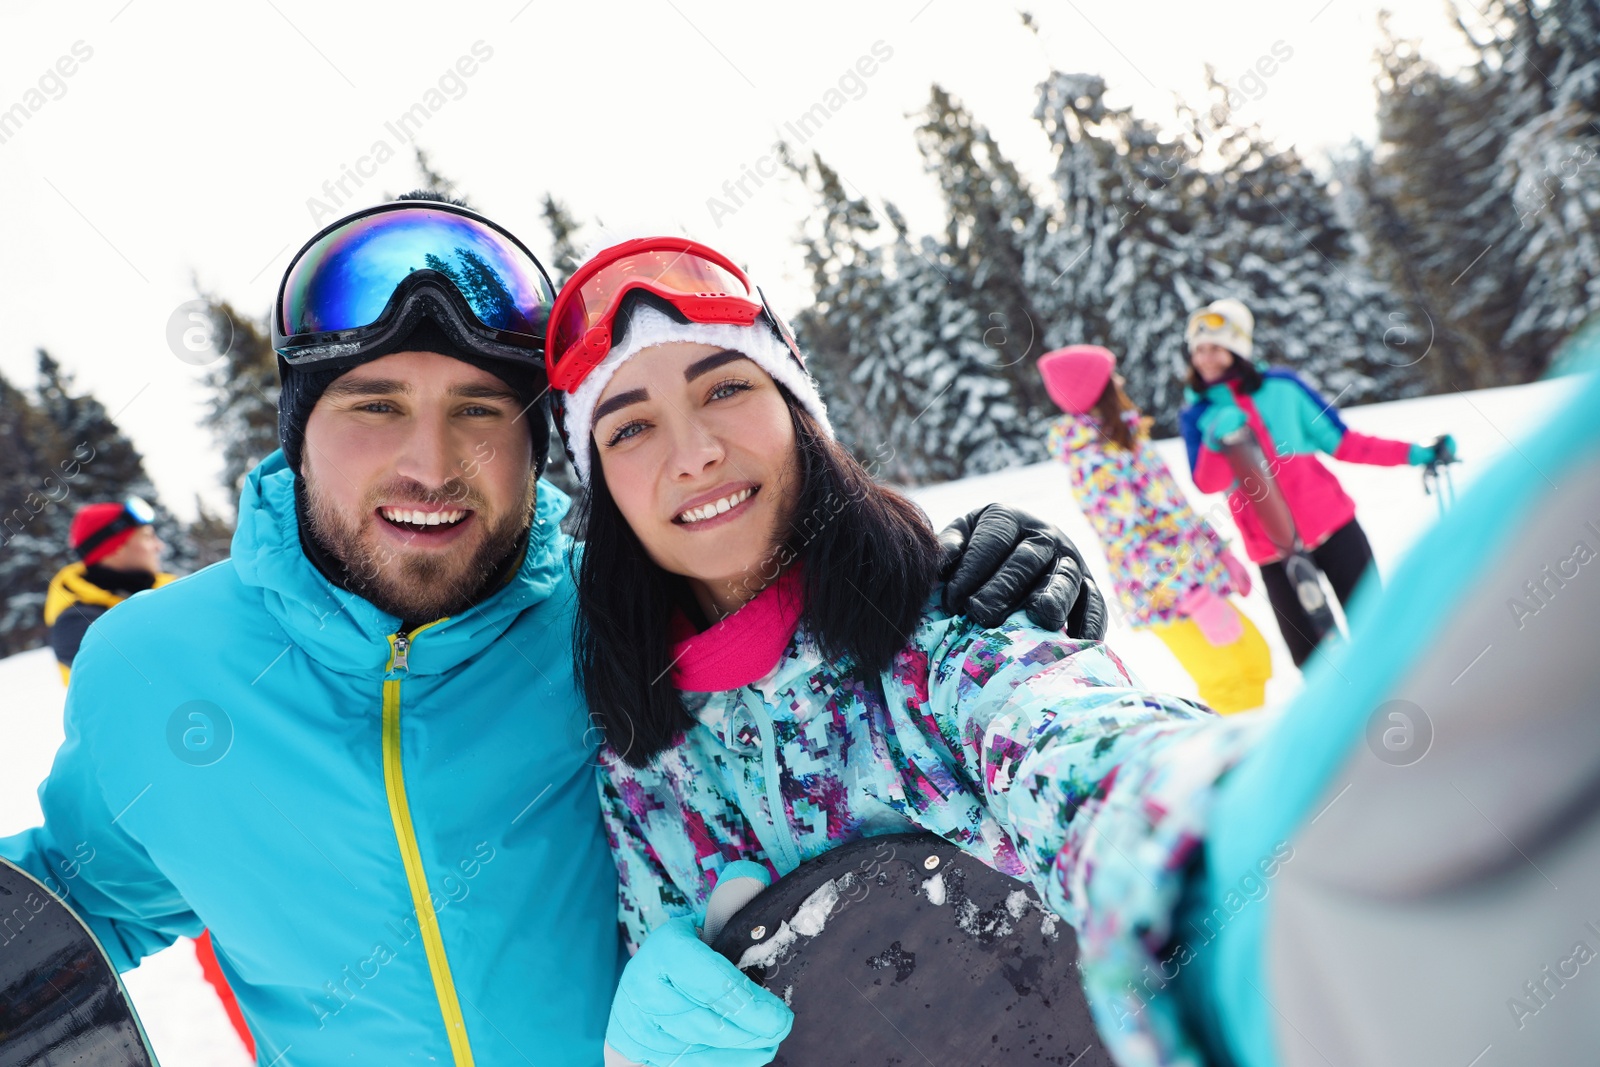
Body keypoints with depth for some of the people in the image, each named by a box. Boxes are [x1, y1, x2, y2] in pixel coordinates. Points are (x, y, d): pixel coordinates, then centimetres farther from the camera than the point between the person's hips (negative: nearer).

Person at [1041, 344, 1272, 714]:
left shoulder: (1124, 438, 10)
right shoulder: (1092, 462, -20)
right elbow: (1131, 542, -24)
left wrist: (1221, 554, 19)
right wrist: (1197, 600, -26)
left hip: (1200, 578, 9)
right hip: (1169, 598, -9)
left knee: (1254, 660, 18)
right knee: (1234, 690, -3)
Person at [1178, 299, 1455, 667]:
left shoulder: (1282, 387, 4)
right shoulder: (1197, 415, 3)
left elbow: (1341, 441, 10)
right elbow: (1207, 484, -13)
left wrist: (1415, 454, 6)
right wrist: (1216, 440, -33)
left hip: (1330, 523, 1)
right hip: (1272, 549, 0)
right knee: (1310, 658, 2)